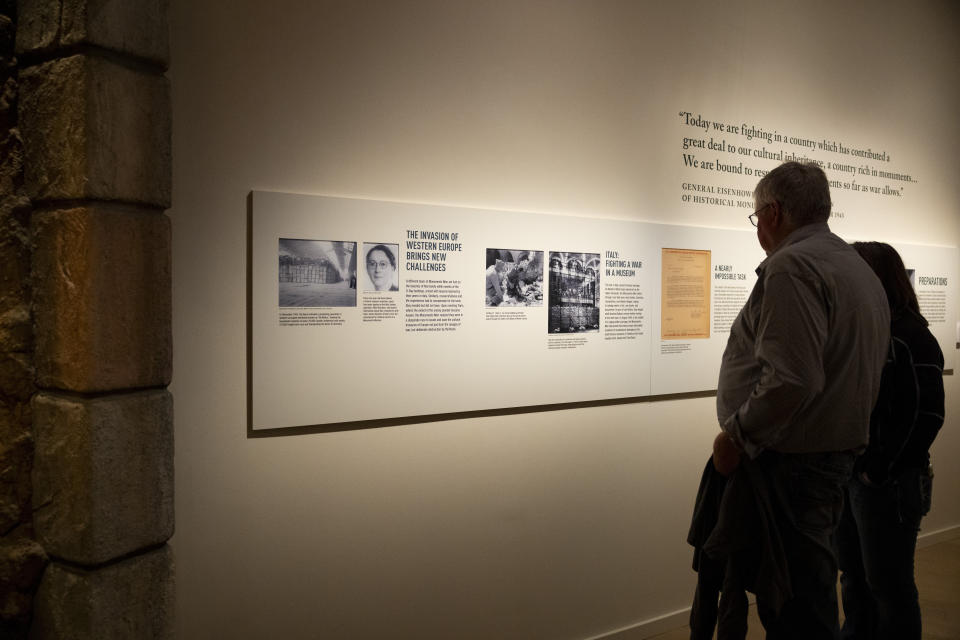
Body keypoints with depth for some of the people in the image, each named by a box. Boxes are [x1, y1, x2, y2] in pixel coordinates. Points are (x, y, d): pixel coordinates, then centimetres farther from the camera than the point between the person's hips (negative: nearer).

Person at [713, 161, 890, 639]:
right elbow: (848, 370, 19)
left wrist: (735, 433, -16)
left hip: (789, 459, -10)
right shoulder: (860, 268, 16)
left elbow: (791, 380, -26)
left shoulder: (791, 265, -17)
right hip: (840, 451, 10)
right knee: (811, 586, 21)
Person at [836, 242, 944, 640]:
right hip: (847, 475, 8)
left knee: (888, 584, 6)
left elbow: (925, 417, -19)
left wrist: (880, 472, -17)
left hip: (887, 484, -8)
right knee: (853, 574, 20)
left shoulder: (910, 338, -14)